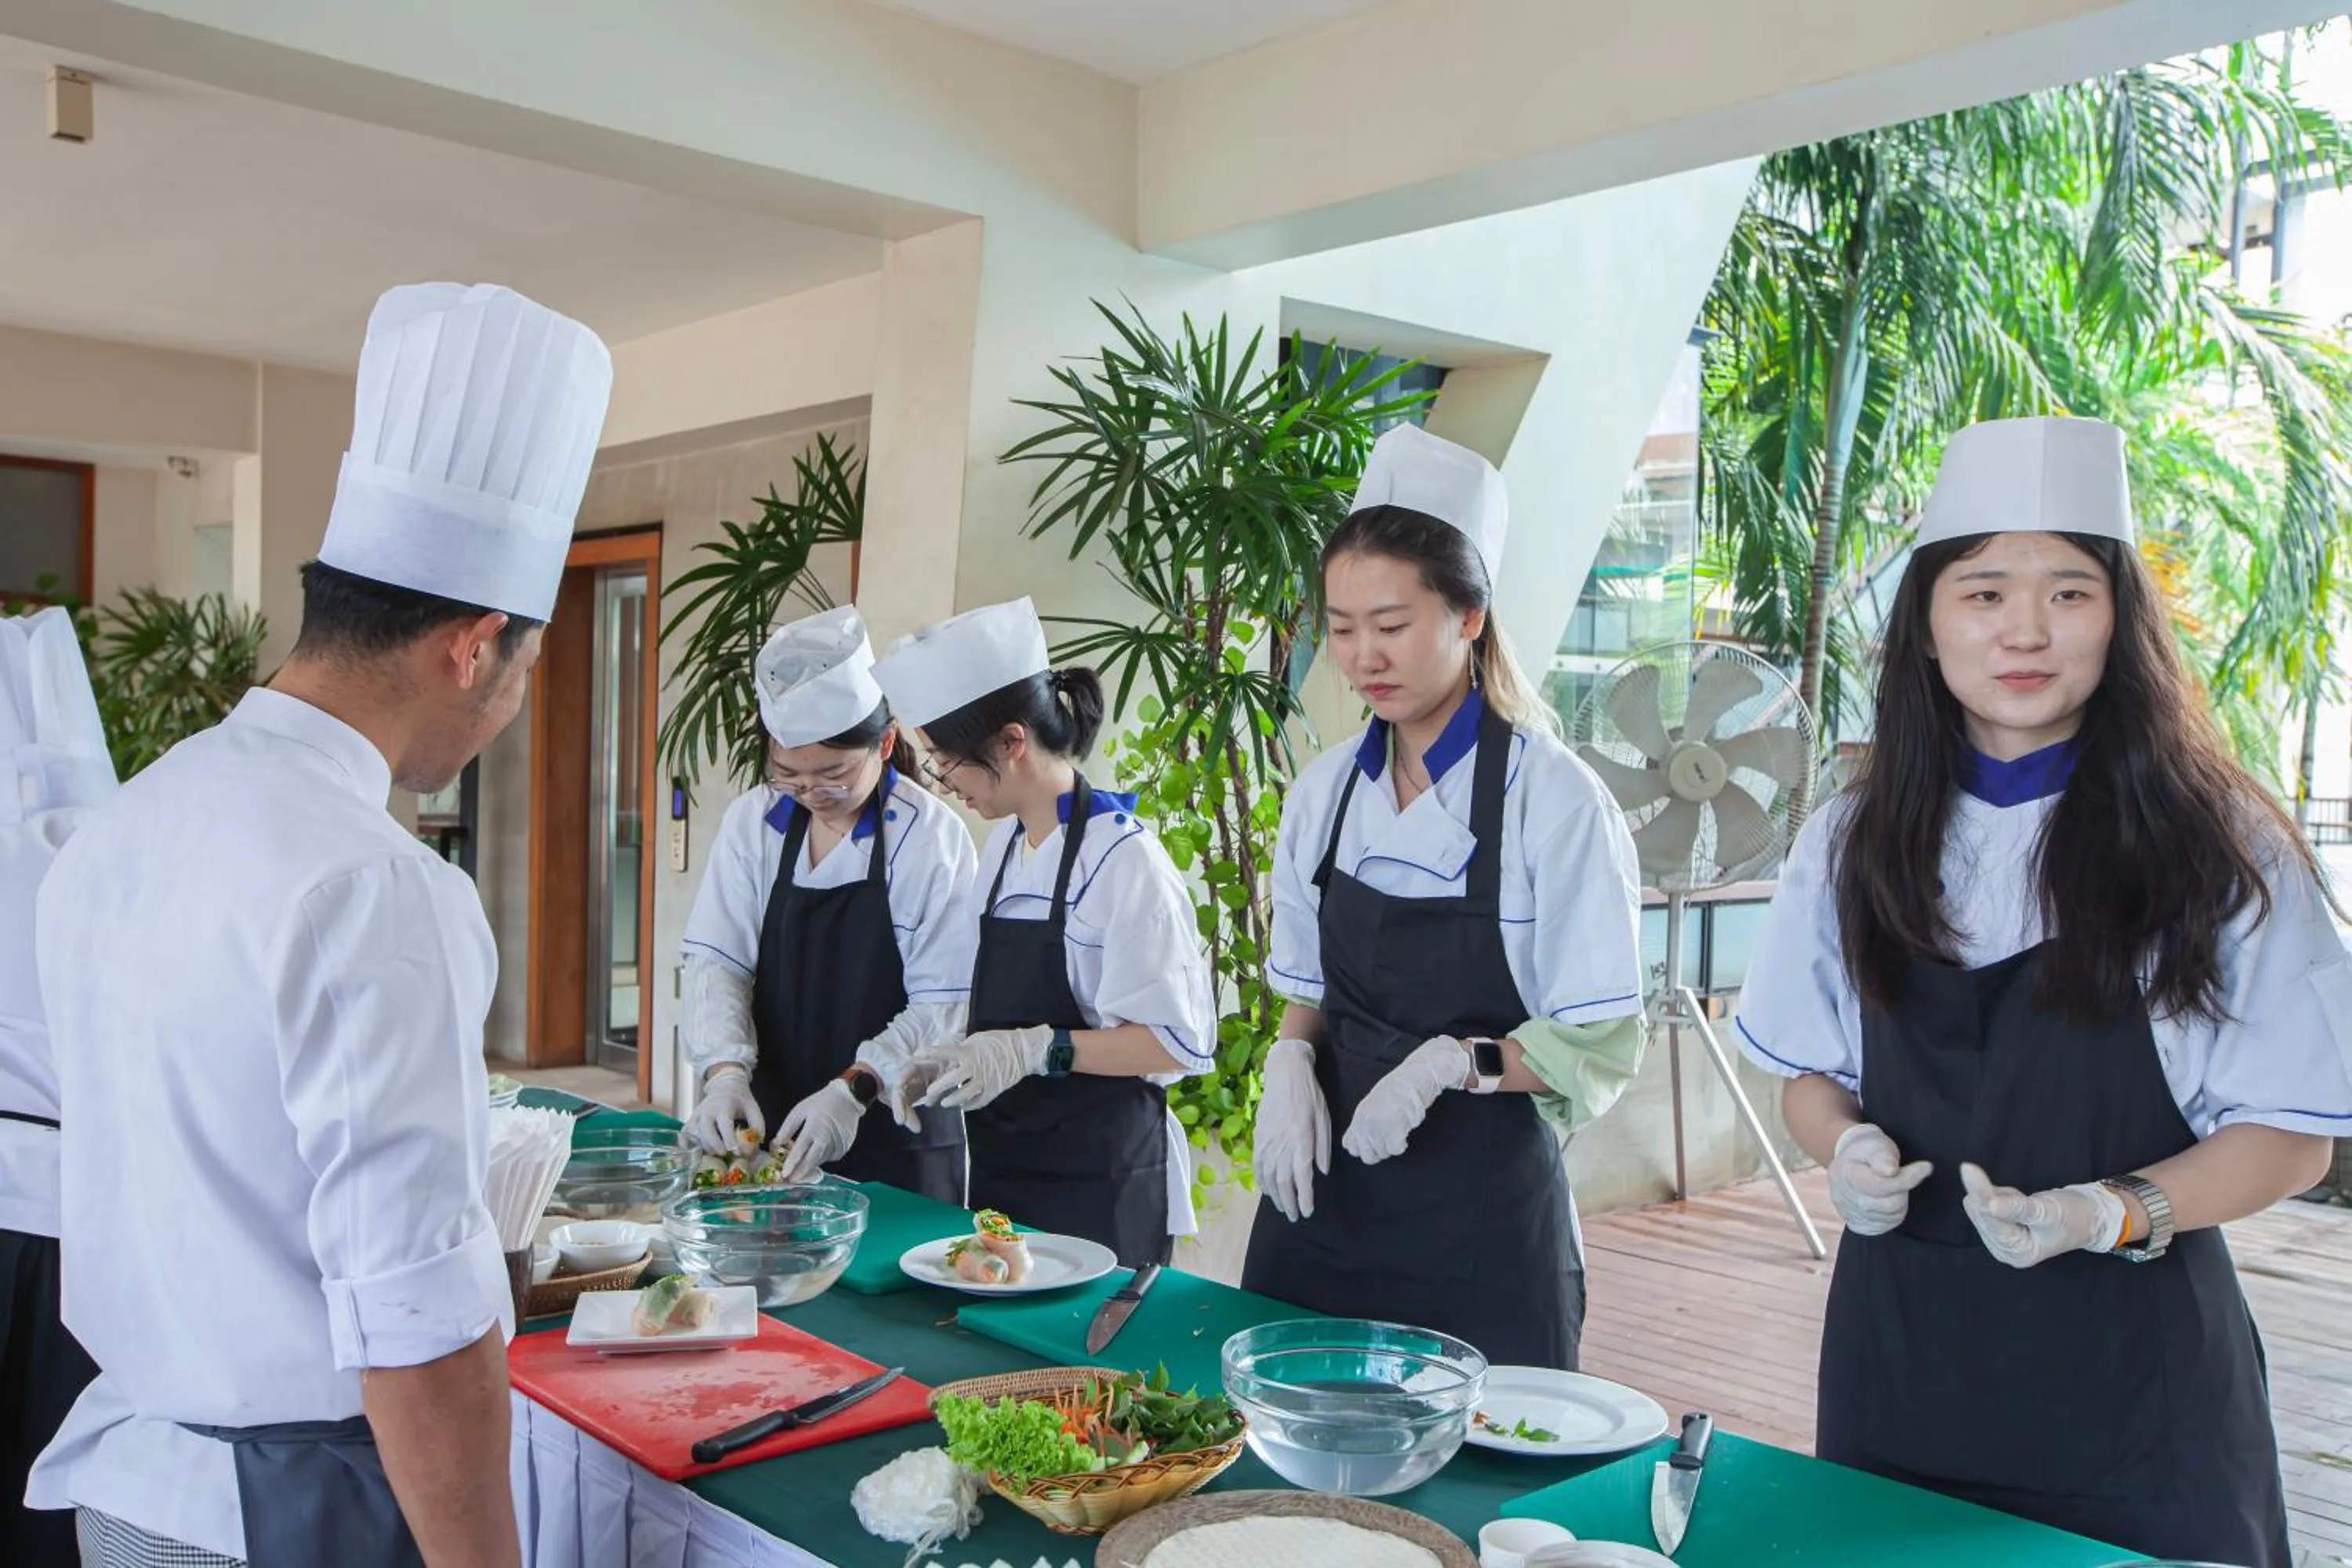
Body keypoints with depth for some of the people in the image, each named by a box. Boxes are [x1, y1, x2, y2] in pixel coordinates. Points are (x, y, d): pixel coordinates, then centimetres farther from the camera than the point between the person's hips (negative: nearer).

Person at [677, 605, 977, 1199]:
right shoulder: (753, 821, 0)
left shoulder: (931, 838, -13)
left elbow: (943, 1003, -15)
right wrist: (726, 1072, -17)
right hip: (773, 1125, 4)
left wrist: (854, 1089, -26)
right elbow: (717, 959, -2)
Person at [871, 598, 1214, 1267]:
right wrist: (950, 1059, 0)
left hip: (1098, 1184, -7)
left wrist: (1036, 1050, -25)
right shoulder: (1002, 844, 9)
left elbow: (1181, 1040, -19)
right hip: (1003, 1164, 8)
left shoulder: (1122, 856, -17)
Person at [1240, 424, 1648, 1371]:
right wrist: (1292, 1061, -7)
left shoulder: (1554, 797, -13)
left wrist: (1457, 1062, -24)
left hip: (1482, 1220, -4)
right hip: (1327, 1193, 5)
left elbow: (1603, 1049, -10)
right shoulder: (1325, 792, 4)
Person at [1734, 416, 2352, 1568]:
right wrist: (1848, 1150, -10)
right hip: (1899, 1352, 3)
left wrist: (2104, 1213, -19)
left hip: (2129, 1364, -2)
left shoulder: (2218, 847, -6)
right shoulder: (1856, 842, 2)